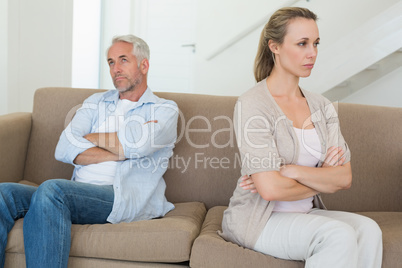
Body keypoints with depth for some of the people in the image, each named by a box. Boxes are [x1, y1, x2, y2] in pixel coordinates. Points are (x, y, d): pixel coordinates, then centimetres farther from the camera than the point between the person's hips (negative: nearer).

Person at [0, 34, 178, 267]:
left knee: (51, 190, -32)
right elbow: (64, 150, 6)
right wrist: (122, 150, -4)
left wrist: (90, 137, 4)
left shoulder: (165, 110, 11)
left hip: (125, 198, -5)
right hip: (80, 195, 5)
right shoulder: (96, 102, 24)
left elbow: (139, 145, -12)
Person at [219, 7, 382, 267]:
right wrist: (323, 180, -3)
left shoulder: (322, 107, 7)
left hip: (307, 214, 6)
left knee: (368, 229, -20)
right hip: (258, 219, -6)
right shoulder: (251, 105, -12)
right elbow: (270, 189, -19)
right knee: (339, 236, -28)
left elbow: (345, 177, -3)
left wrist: (291, 171, -18)